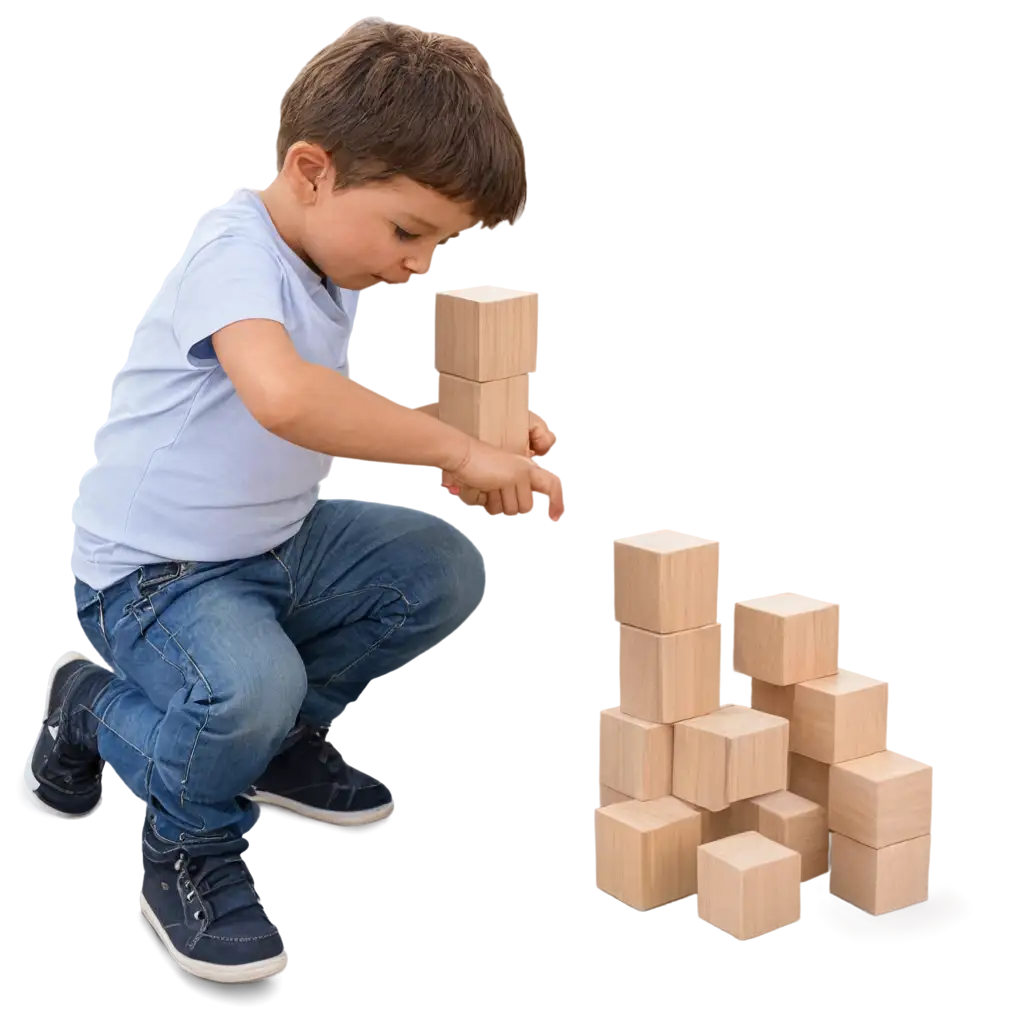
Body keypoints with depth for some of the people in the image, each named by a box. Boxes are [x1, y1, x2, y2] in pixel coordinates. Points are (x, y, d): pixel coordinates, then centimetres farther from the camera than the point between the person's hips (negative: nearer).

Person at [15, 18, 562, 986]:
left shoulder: (325, 267, 4)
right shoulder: (233, 251, -25)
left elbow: (336, 422, 16)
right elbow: (282, 396, -46)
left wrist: (475, 448, -1)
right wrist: (456, 450, -37)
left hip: (280, 543, 9)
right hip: (152, 573, -9)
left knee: (441, 567, 3)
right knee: (249, 685, -36)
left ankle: (286, 733, 20)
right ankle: (186, 844, -3)